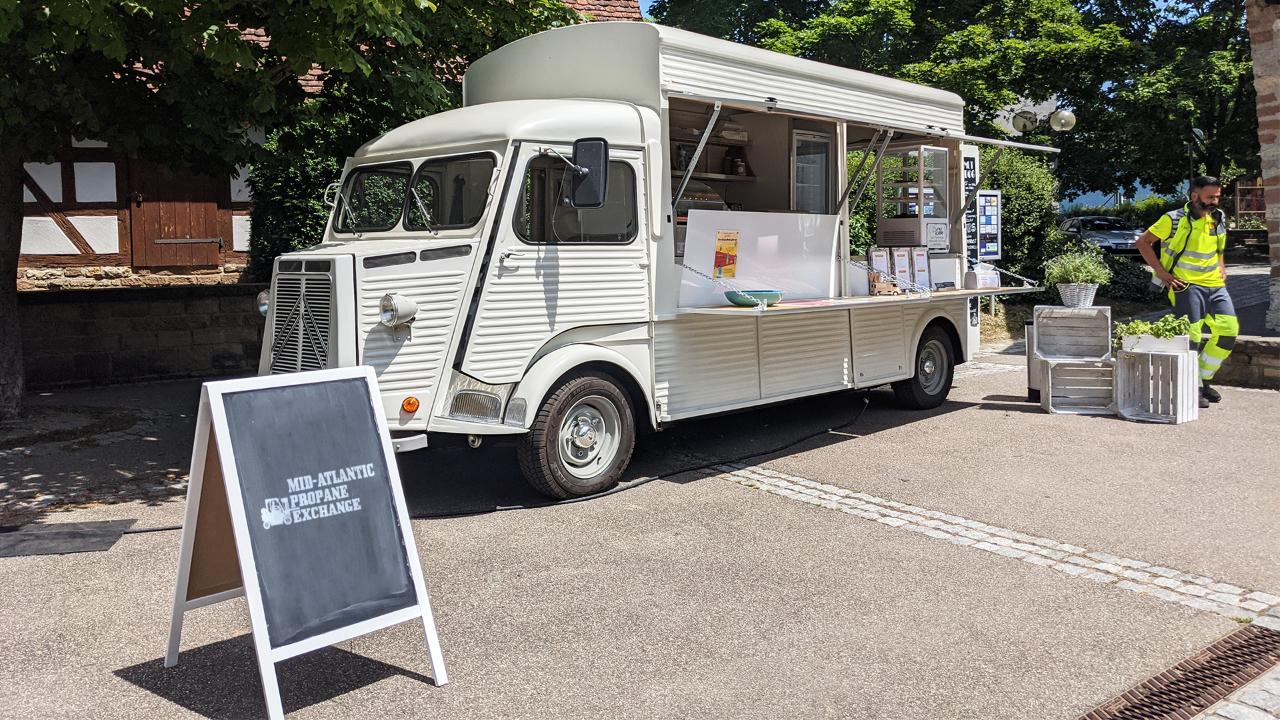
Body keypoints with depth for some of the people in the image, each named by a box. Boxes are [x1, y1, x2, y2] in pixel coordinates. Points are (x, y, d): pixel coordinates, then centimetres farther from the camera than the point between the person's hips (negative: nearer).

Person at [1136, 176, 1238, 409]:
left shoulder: (1219, 219, 12)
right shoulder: (1174, 220, -7)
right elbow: (1143, 242, -4)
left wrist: (1221, 267, 14)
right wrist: (1162, 273, -10)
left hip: (1215, 285, 7)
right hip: (1186, 285, -6)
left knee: (1229, 330, -1)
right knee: (1192, 336, -9)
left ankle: (1204, 379, 16)